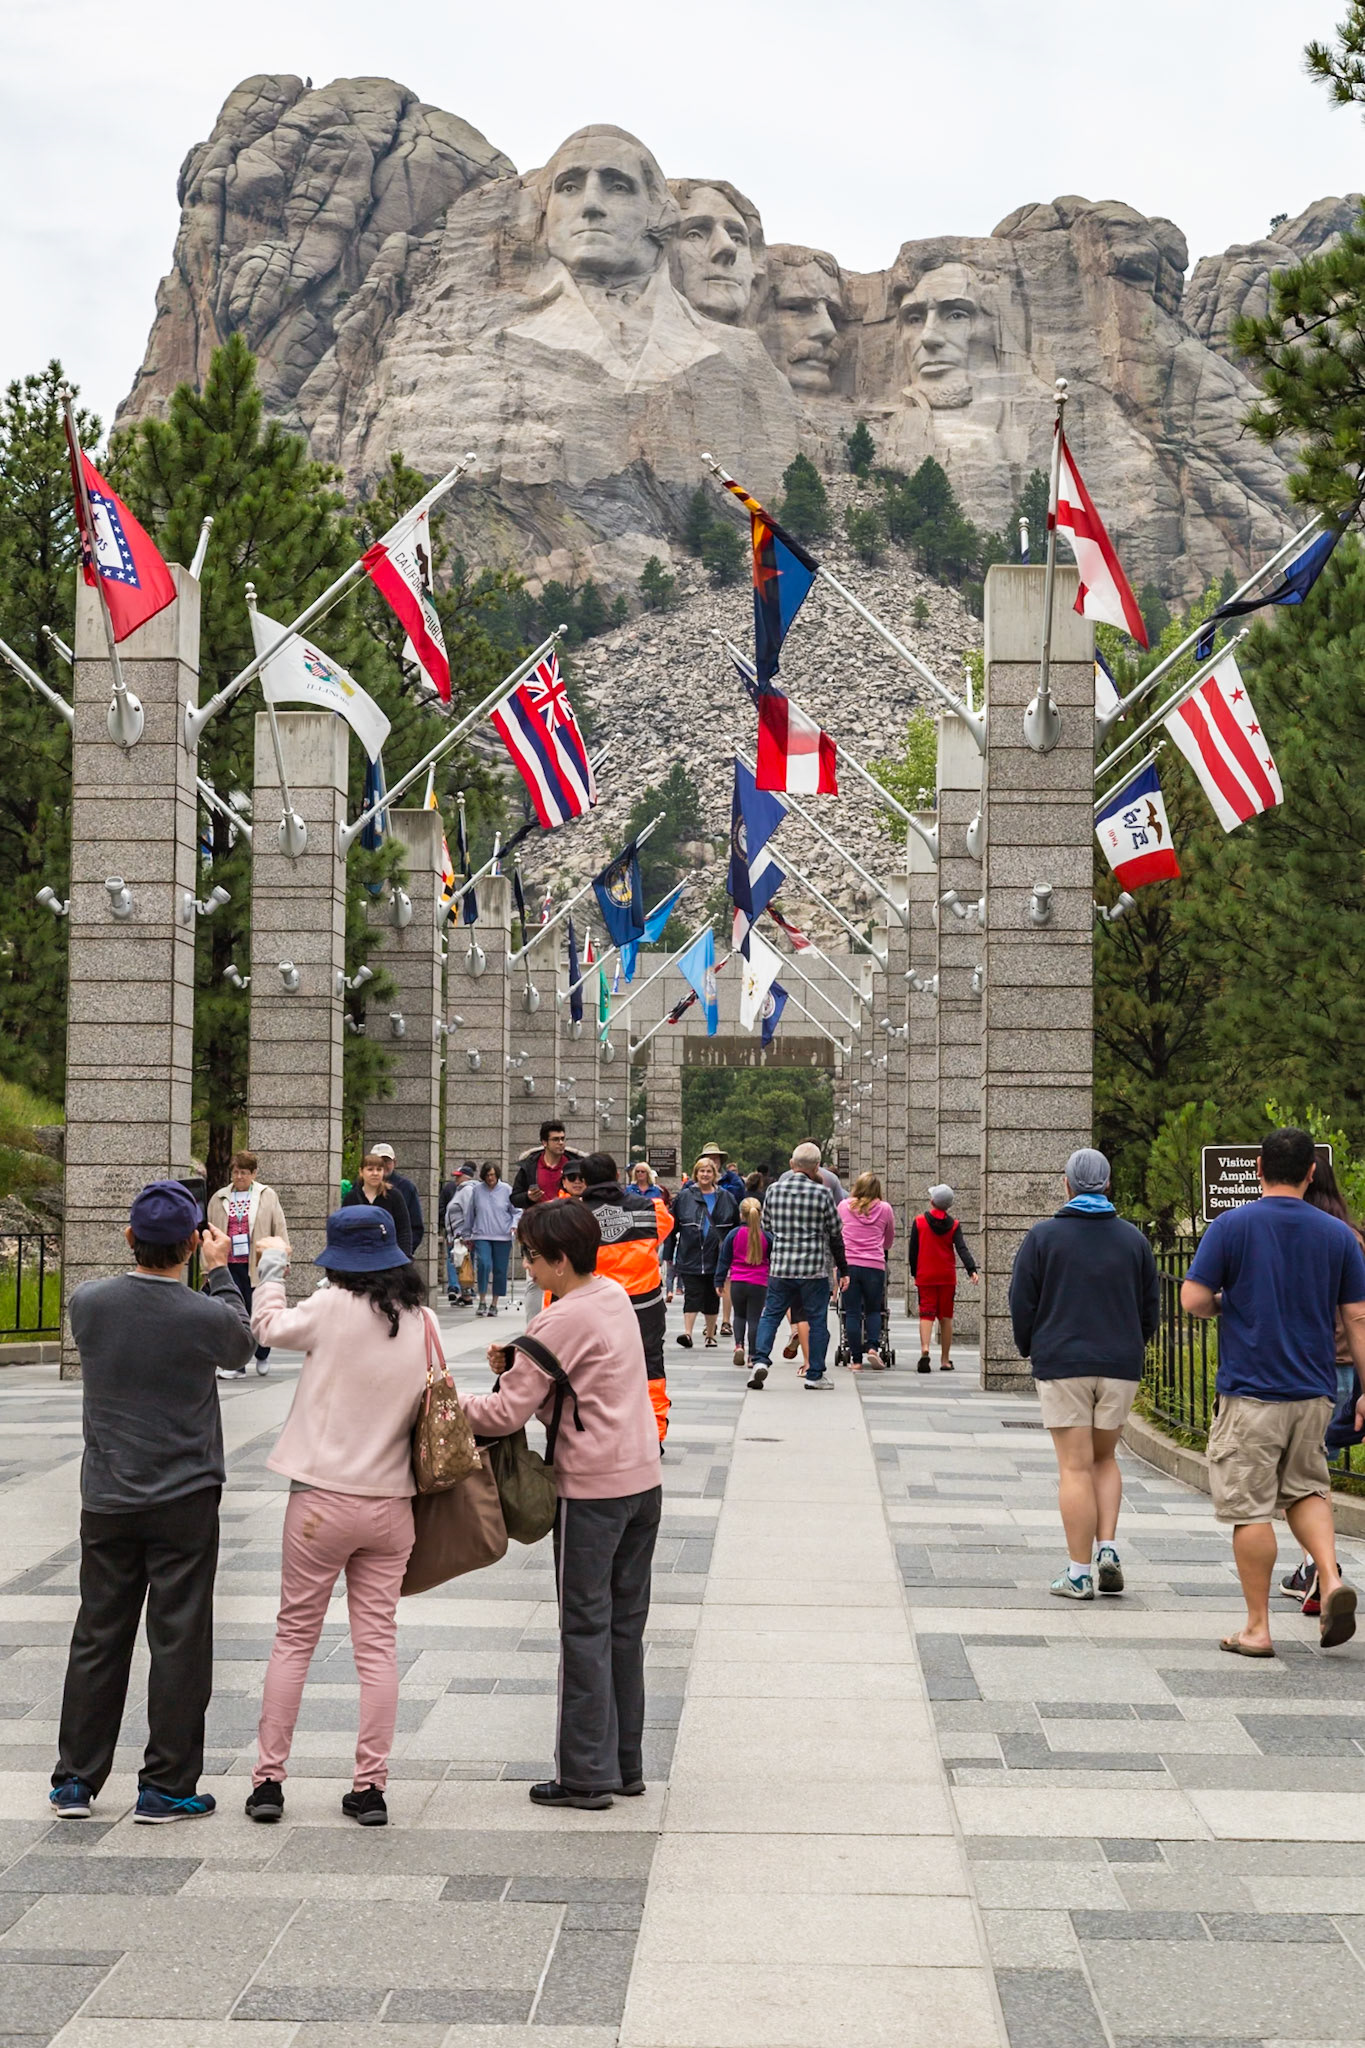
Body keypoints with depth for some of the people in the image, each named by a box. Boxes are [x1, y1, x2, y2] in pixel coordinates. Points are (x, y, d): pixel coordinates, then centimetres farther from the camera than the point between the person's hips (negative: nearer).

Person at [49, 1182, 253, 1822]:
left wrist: (147, 1257, 15)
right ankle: (167, 1786, 11)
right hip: (184, 1502, -3)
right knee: (179, 1643, 6)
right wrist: (218, 1272, 16)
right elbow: (242, 1343, 7)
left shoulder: (89, 1302, -9)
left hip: (106, 1500, 3)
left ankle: (75, 1781, 19)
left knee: (97, 1638, 12)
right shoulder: (206, 1316, -15)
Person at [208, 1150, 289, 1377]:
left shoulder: (268, 1196, 5)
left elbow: (279, 1229, 3)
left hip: (257, 1264, -2)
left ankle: (262, 1354, 29)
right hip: (228, 1264, 2)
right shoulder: (219, 1199, 12)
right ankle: (236, 1365, 2)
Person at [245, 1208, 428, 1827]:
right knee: (377, 1645, 7)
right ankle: (370, 1787, 9)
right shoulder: (423, 1321, 0)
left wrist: (272, 1266, 22)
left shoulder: (332, 1308, -11)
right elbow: (429, 1405, 7)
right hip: (391, 1501, 3)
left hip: (323, 1498, -3)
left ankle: (268, 1778, 13)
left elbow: (271, 1327, 7)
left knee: (293, 1638, 9)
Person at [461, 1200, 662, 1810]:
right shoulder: (615, 1296, 10)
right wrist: (517, 1364, 2)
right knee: (625, 1626, 14)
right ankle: (625, 1764, 20)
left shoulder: (561, 1321, -16)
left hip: (593, 1487, -8)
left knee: (585, 1629, 0)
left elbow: (508, 1413, -16)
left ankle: (586, 1774, 5)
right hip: (643, 1478, 8)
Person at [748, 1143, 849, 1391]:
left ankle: (761, 1359, -8)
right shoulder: (822, 1193, -7)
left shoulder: (774, 1190, 2)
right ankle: (815, 1375, 11)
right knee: (817, 1321, 7)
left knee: (770, 1314, 11)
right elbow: (836, 1235, 1)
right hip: (814, 1269, -2)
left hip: (779, 1267, 2)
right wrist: (843, 1270, 9)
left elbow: (766, 1227, 13)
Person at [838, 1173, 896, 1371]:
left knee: (852, 1313, 4)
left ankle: (856, 1360, 4)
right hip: (875, 1265, 0)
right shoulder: (884, 1209, 7)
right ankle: (873, 1347, -6)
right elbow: (890, 1239, 20)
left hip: (848, 1263, 0)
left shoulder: (844, 1206, 9)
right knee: (873, 1310, 15)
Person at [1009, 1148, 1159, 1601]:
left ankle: (1080, 1573, -2)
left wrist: (1030, 1350, 15)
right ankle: (1107, 1549, 1)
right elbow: (1149, 1308, 12)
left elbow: (1022, 1303, -1)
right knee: (1104, 1458, 17)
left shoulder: (1044, 1236, -2)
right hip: (1121, 1366, 3)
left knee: (1075, 1467, -2)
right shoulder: (1133, 1239, 7)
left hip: (1062, 1364, -3)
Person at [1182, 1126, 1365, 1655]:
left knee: (1251, 1508, 2)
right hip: (1315, 1392, 4)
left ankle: (1257, 1627, 4)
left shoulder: (1231, 1226, -7)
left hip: (1250, 1393, -4)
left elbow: (1192, 1300, -11)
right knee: (1306, 1489, 20)